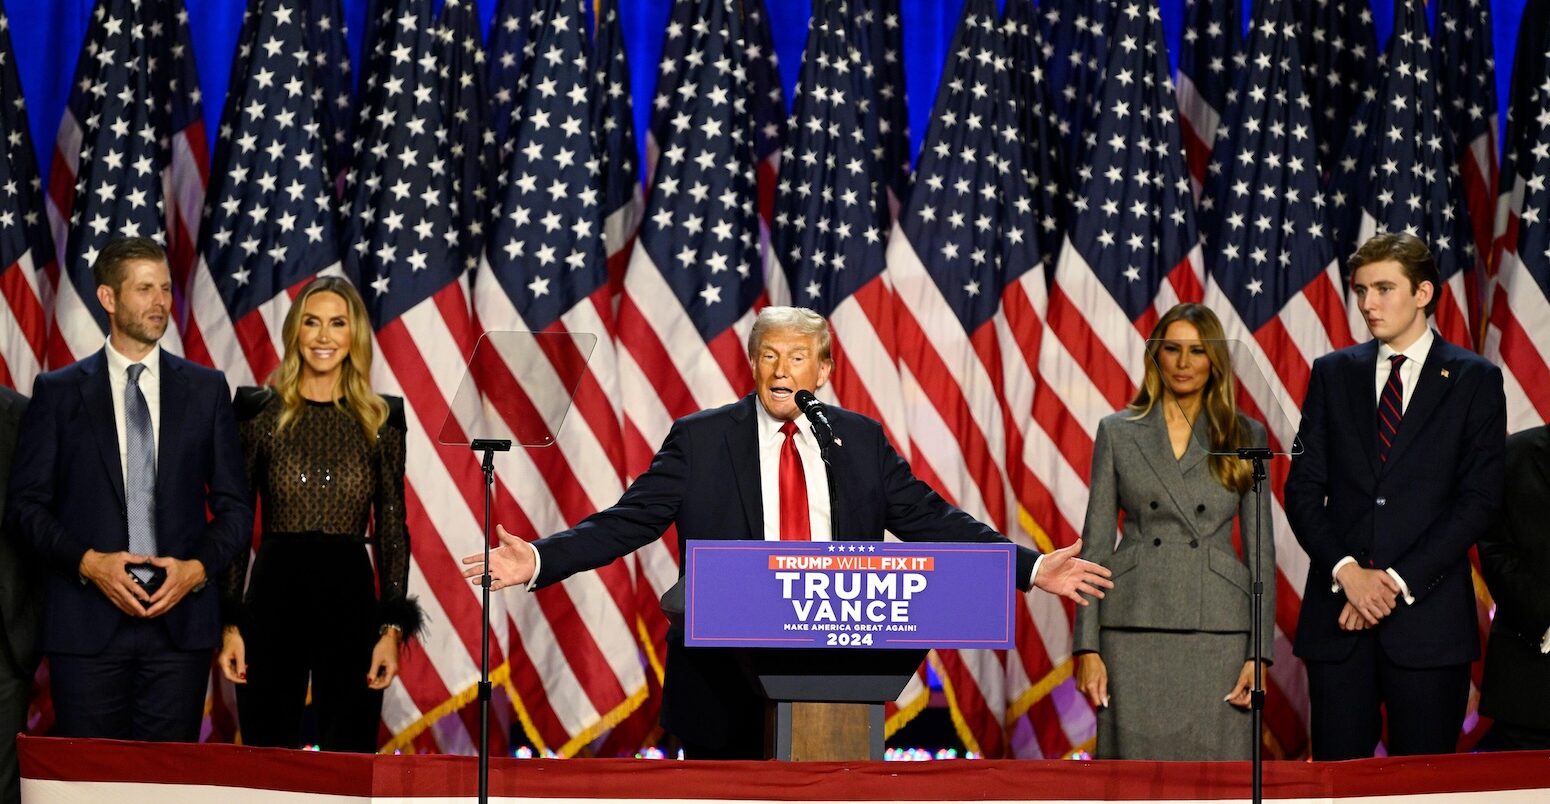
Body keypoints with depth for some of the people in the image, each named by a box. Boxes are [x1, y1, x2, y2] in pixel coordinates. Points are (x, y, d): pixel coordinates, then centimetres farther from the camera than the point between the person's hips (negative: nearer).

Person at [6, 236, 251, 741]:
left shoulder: (206, 390, 10)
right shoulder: (58, 392, 6)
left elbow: (234, 505, 11)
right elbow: (26, 504, 3)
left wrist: (197, 568, -7)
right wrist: (89, 563, -12)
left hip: (180, 621, 1)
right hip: (87, 623, -1)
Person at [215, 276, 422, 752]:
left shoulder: (382, 420, 6)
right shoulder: (260, 412, 3)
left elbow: (392, 528, 6)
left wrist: (393, 627, -2)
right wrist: (230, 623, -3)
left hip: (351, 599, 1)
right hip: (274, 594, -1)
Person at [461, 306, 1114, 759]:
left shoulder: (861, 440, 9)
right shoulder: (699, 439, 1)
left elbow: (931, 522, 9)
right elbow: (626, 523, -3)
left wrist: (1030, 567, 1)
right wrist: (539, 561, -17)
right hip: (725, 683, -2)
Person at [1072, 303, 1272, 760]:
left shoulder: (1246, 437, 8)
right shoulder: (1118, 432, 8)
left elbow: (1261, 550, 6)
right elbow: (1096, 542, 5)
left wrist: (1259, 654, -2)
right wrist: (1087, 647, -2)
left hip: (1218, 634, 0)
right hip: (1136, 632, 0)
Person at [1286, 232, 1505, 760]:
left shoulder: (1475, 379, 3)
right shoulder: (1333, 374, 11)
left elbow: (1478, 500, -4)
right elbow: (1303, 489, 6)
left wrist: (1398, 582, -12)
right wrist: (1346, 571, -10)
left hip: (1428, 614, -2)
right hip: (1337, 616, 2)